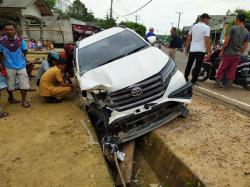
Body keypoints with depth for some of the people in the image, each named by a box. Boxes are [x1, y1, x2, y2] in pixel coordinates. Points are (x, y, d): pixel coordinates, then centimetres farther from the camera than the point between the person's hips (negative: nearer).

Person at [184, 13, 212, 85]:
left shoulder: (193, 26, 9)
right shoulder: (206, 27, -7)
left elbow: (188, 39, 9)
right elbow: (207, 41, -14)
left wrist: (186, 48, 16)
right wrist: (209, 52, -11)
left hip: (192, 49, 5)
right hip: (200, 50, -5)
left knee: (189, 65, 15)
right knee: (197, 66, 3)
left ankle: (185, 79, 21)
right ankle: (193, 81, 5)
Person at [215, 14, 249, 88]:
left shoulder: (232, 28, -7)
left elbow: (226, 41, -11)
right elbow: (245, 46, 9)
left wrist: (222, 51, -2)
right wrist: (240, 53, 20)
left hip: (228, 53, -4)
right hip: (237, 55, 4)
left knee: (221, 69, 6)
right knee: (232, 72, 8)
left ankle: (217, 83, 10)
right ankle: (228, 85, 12)